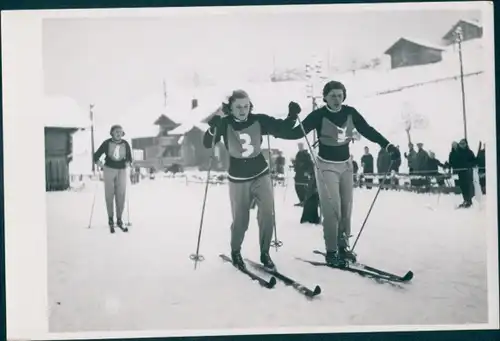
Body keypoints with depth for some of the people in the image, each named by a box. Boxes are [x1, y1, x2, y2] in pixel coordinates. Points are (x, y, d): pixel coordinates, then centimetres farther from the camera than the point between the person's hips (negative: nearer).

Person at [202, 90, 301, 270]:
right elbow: (207, 144, -18)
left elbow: (282, 128, 0)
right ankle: (235, 252, 31)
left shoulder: (259, 120, -10)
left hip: (261, 175, 2)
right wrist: (213, 127, -37)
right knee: (240, 221, 6)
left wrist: (292, 115, -18)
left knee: (267, 216, -4)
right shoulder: (225, 123, -13)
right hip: (238, 179, -1)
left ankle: (265, 253, 15)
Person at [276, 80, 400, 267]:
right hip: (327, 165, -5)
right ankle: (331, 251, -3)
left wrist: (388, 146, -7)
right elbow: (298, 132, -19)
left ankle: (343, 246, 21)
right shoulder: (319, 115, -15)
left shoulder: (350, 113, -5)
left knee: (346, 207, 8)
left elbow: (368, 131, 0)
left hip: (346, 164, 5)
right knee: (332, 209, -11)